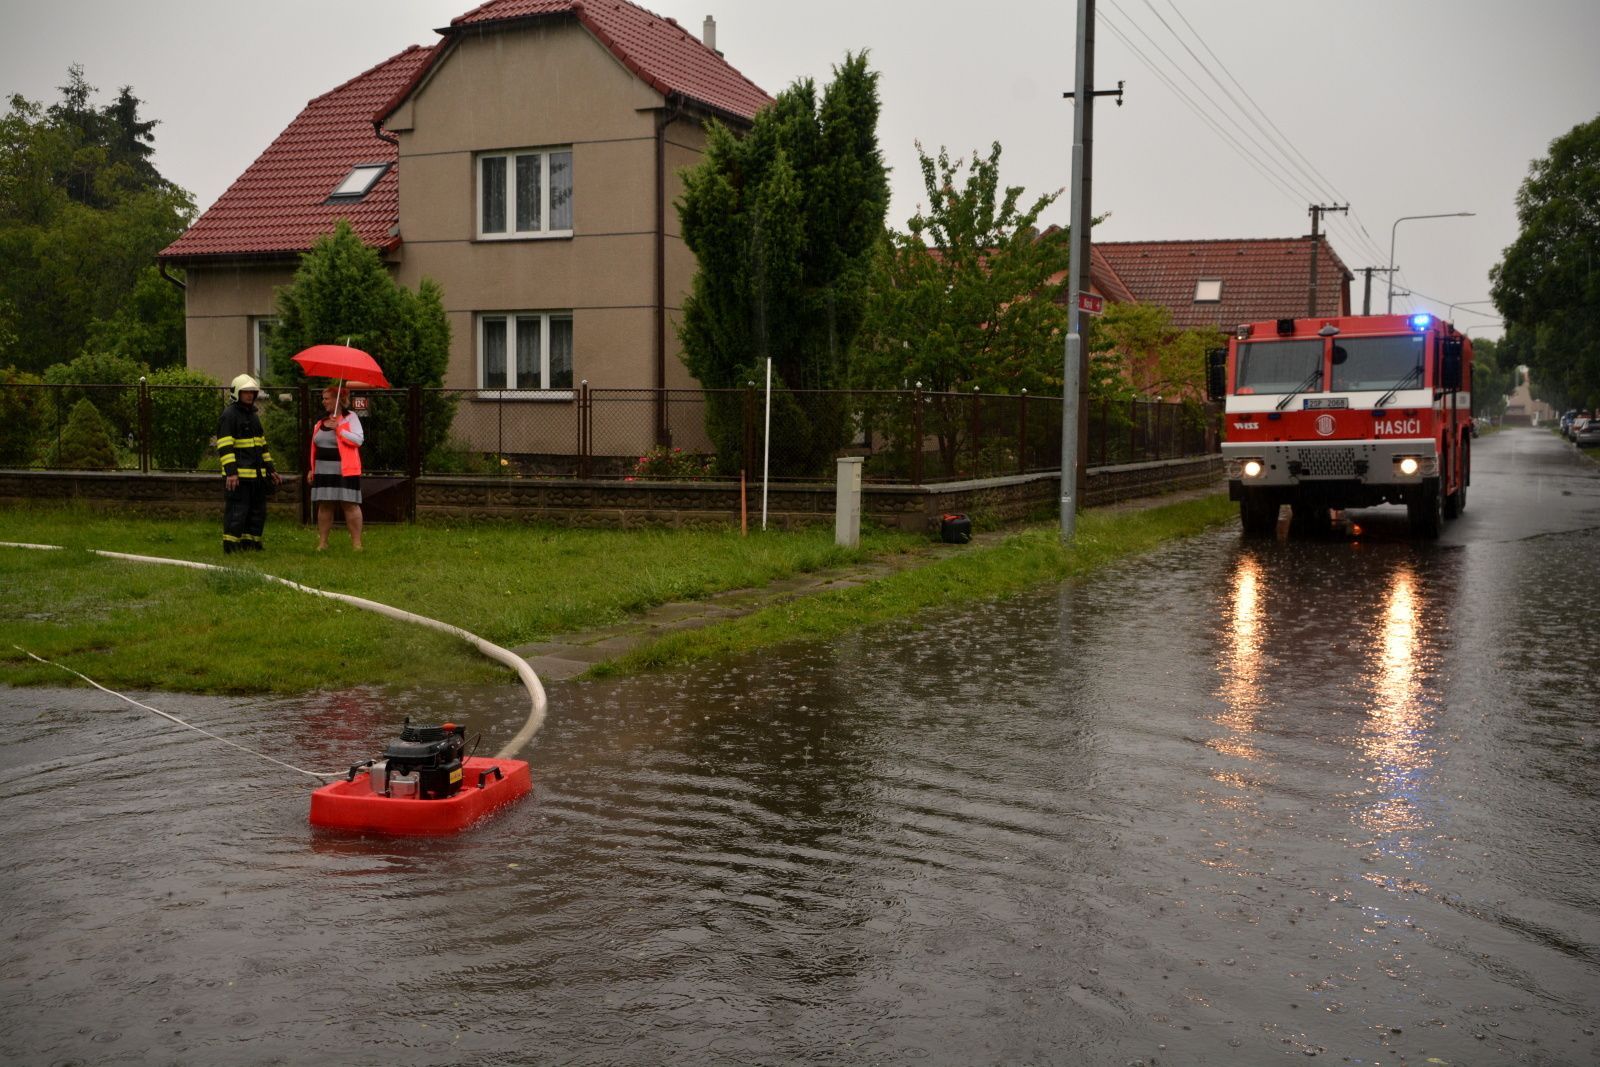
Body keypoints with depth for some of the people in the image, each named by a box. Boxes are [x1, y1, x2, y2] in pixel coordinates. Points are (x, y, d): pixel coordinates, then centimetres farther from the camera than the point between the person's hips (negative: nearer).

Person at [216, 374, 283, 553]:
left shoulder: (253, 416, 20)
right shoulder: (229, 415, -8)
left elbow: (262, 445, 26)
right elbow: (225, 446, -15)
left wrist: (271, 470, 22)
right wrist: (231, 472, -23)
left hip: (257, 474, 9)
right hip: (238, 475, -9)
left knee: (258, 511, 11)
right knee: (236, 512, -7)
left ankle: (250, 544, 19)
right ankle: (230, 547, -1)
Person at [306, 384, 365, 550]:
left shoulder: (350, 417, -3)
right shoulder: (321, 421, 16)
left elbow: (359, 440, -14)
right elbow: (314, 447, 19)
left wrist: (338, 429, -20)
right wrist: (311, 469, 15)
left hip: (344, 471, -6)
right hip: (323, 472, 6)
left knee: (350, 505, -6)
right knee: (324, 505, 7)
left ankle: (356, 542, -3)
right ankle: (322, 542, 12)